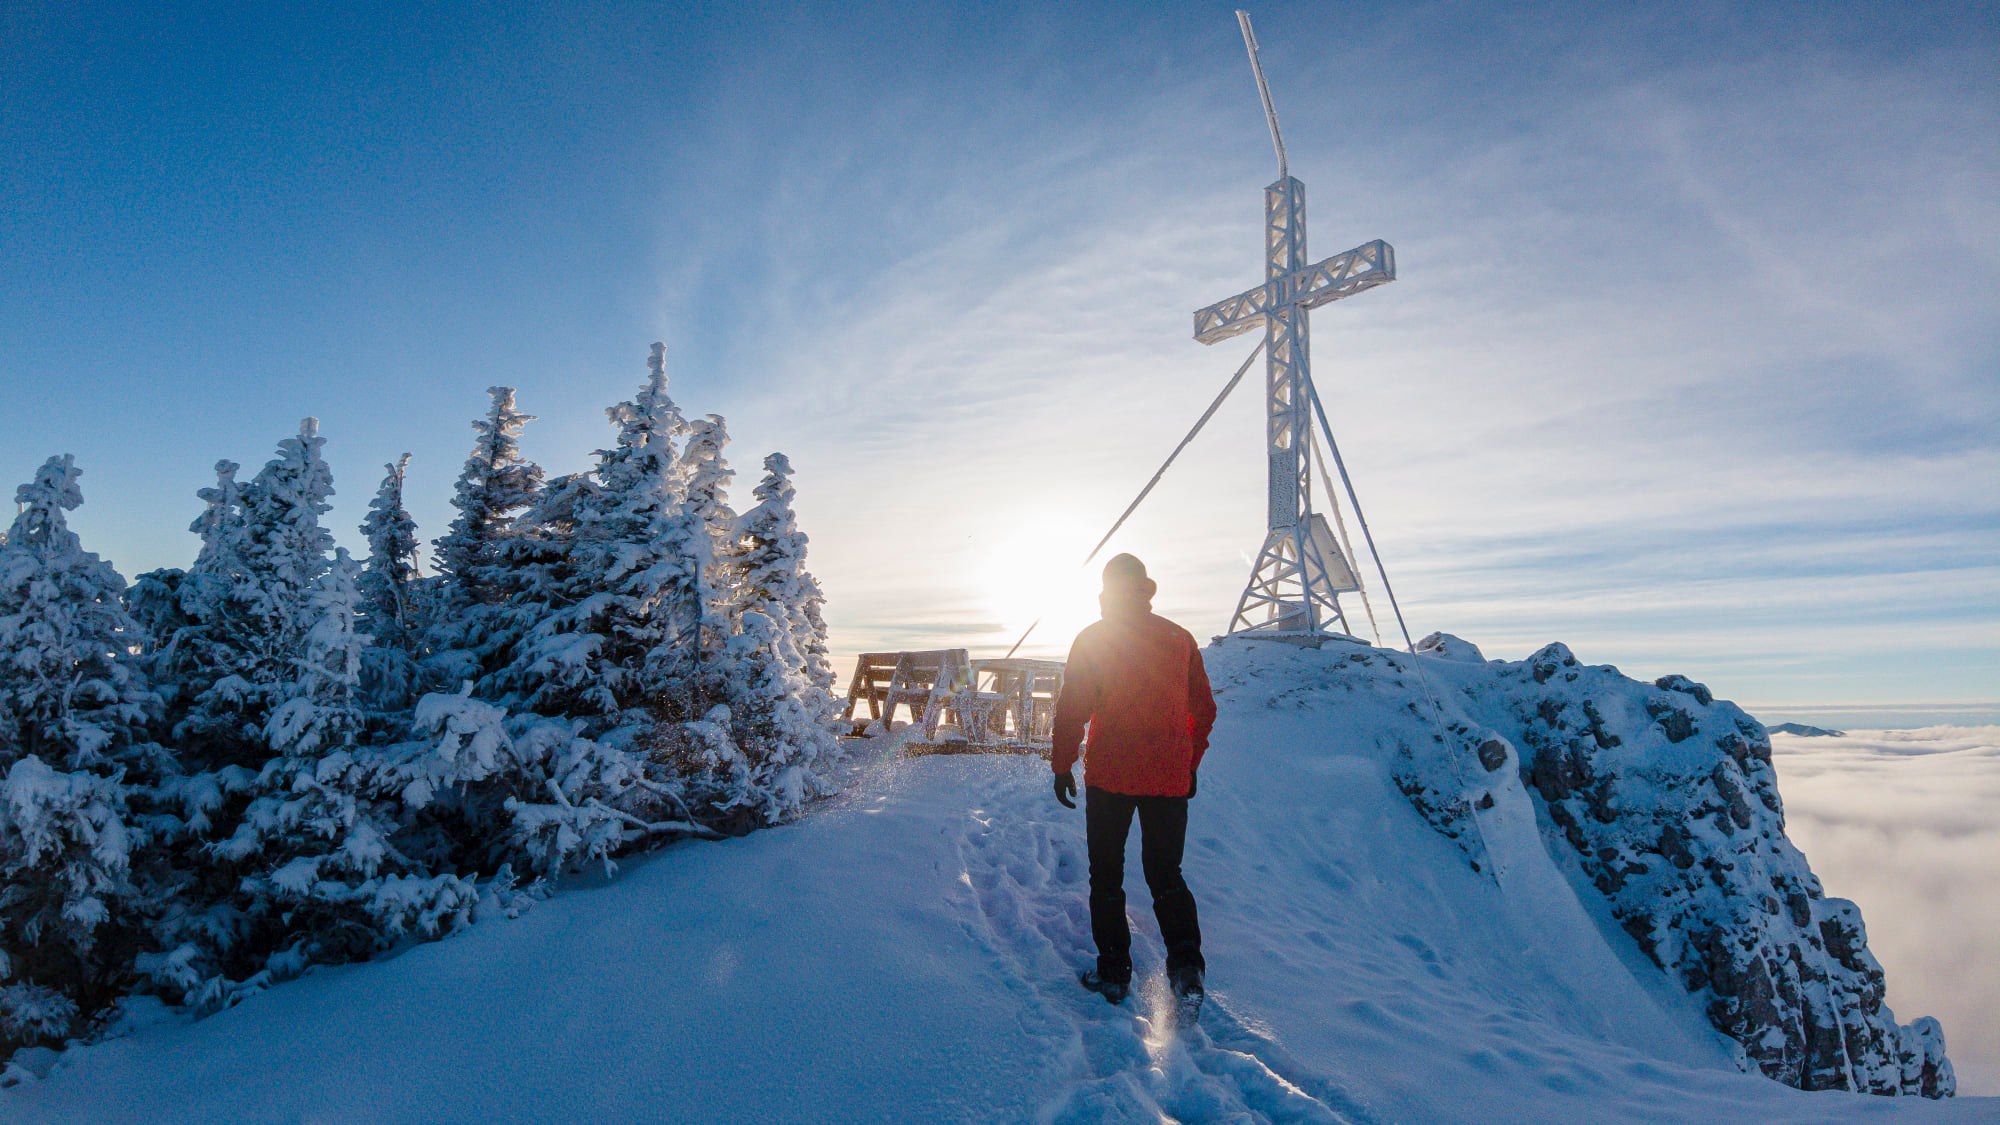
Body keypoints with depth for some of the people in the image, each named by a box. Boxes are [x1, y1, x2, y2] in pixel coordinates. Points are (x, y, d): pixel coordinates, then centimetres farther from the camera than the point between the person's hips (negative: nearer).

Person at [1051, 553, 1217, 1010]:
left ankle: (1114, 971, 15)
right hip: (1171, 779, 3)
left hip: (1109, 776, -3)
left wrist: (1062, 766, 1)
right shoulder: (1180, 638, 5)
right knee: (1166, 873, 13)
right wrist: (1190, 764, 20)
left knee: (1106, 874, 12)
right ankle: (1186, 963, -5)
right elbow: (1204, 710, 10)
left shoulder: (1091, 641, -5)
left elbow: (1072, 709, -8)